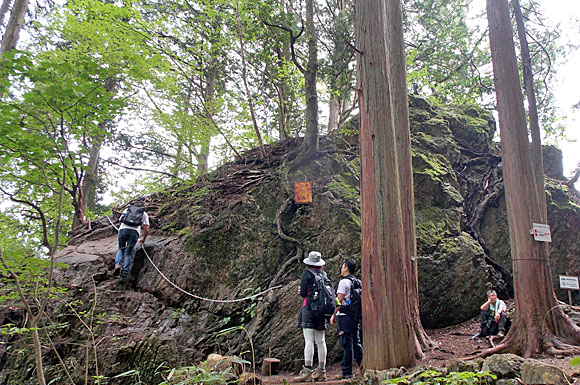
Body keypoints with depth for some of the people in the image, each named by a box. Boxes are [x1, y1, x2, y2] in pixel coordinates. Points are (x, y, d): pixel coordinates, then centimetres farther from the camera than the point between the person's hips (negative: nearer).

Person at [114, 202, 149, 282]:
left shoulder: (127, 209, 30)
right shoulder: (144, 214, 26)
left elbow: (120, 220, 30)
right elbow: (146, 230, 19)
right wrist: (143, 240, 34)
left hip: (123, 229, 1)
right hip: (134, 231, -1)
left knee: (120, 249, 21)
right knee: (128, 253, 7)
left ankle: (118, 264, -4)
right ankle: (124, 273, -4)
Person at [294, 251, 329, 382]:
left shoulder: (307, 274, -5)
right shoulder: (324, 274, 11)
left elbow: (303, 293, -8)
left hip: (309, 308, -6)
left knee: (309, 341, -7)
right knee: (320, 341, 9)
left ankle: (307, 371, -8)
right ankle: (321, 371, 15)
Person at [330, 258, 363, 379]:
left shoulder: (344, 281, -10)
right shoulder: (358, 282, 13)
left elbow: (339, 300, -13)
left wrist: (333, 315, -5)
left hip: (345, 316, -8)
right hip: (356, 316, 8)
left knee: (347, 344, -4)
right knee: (356, 343, 13)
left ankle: (347, 372, -1)